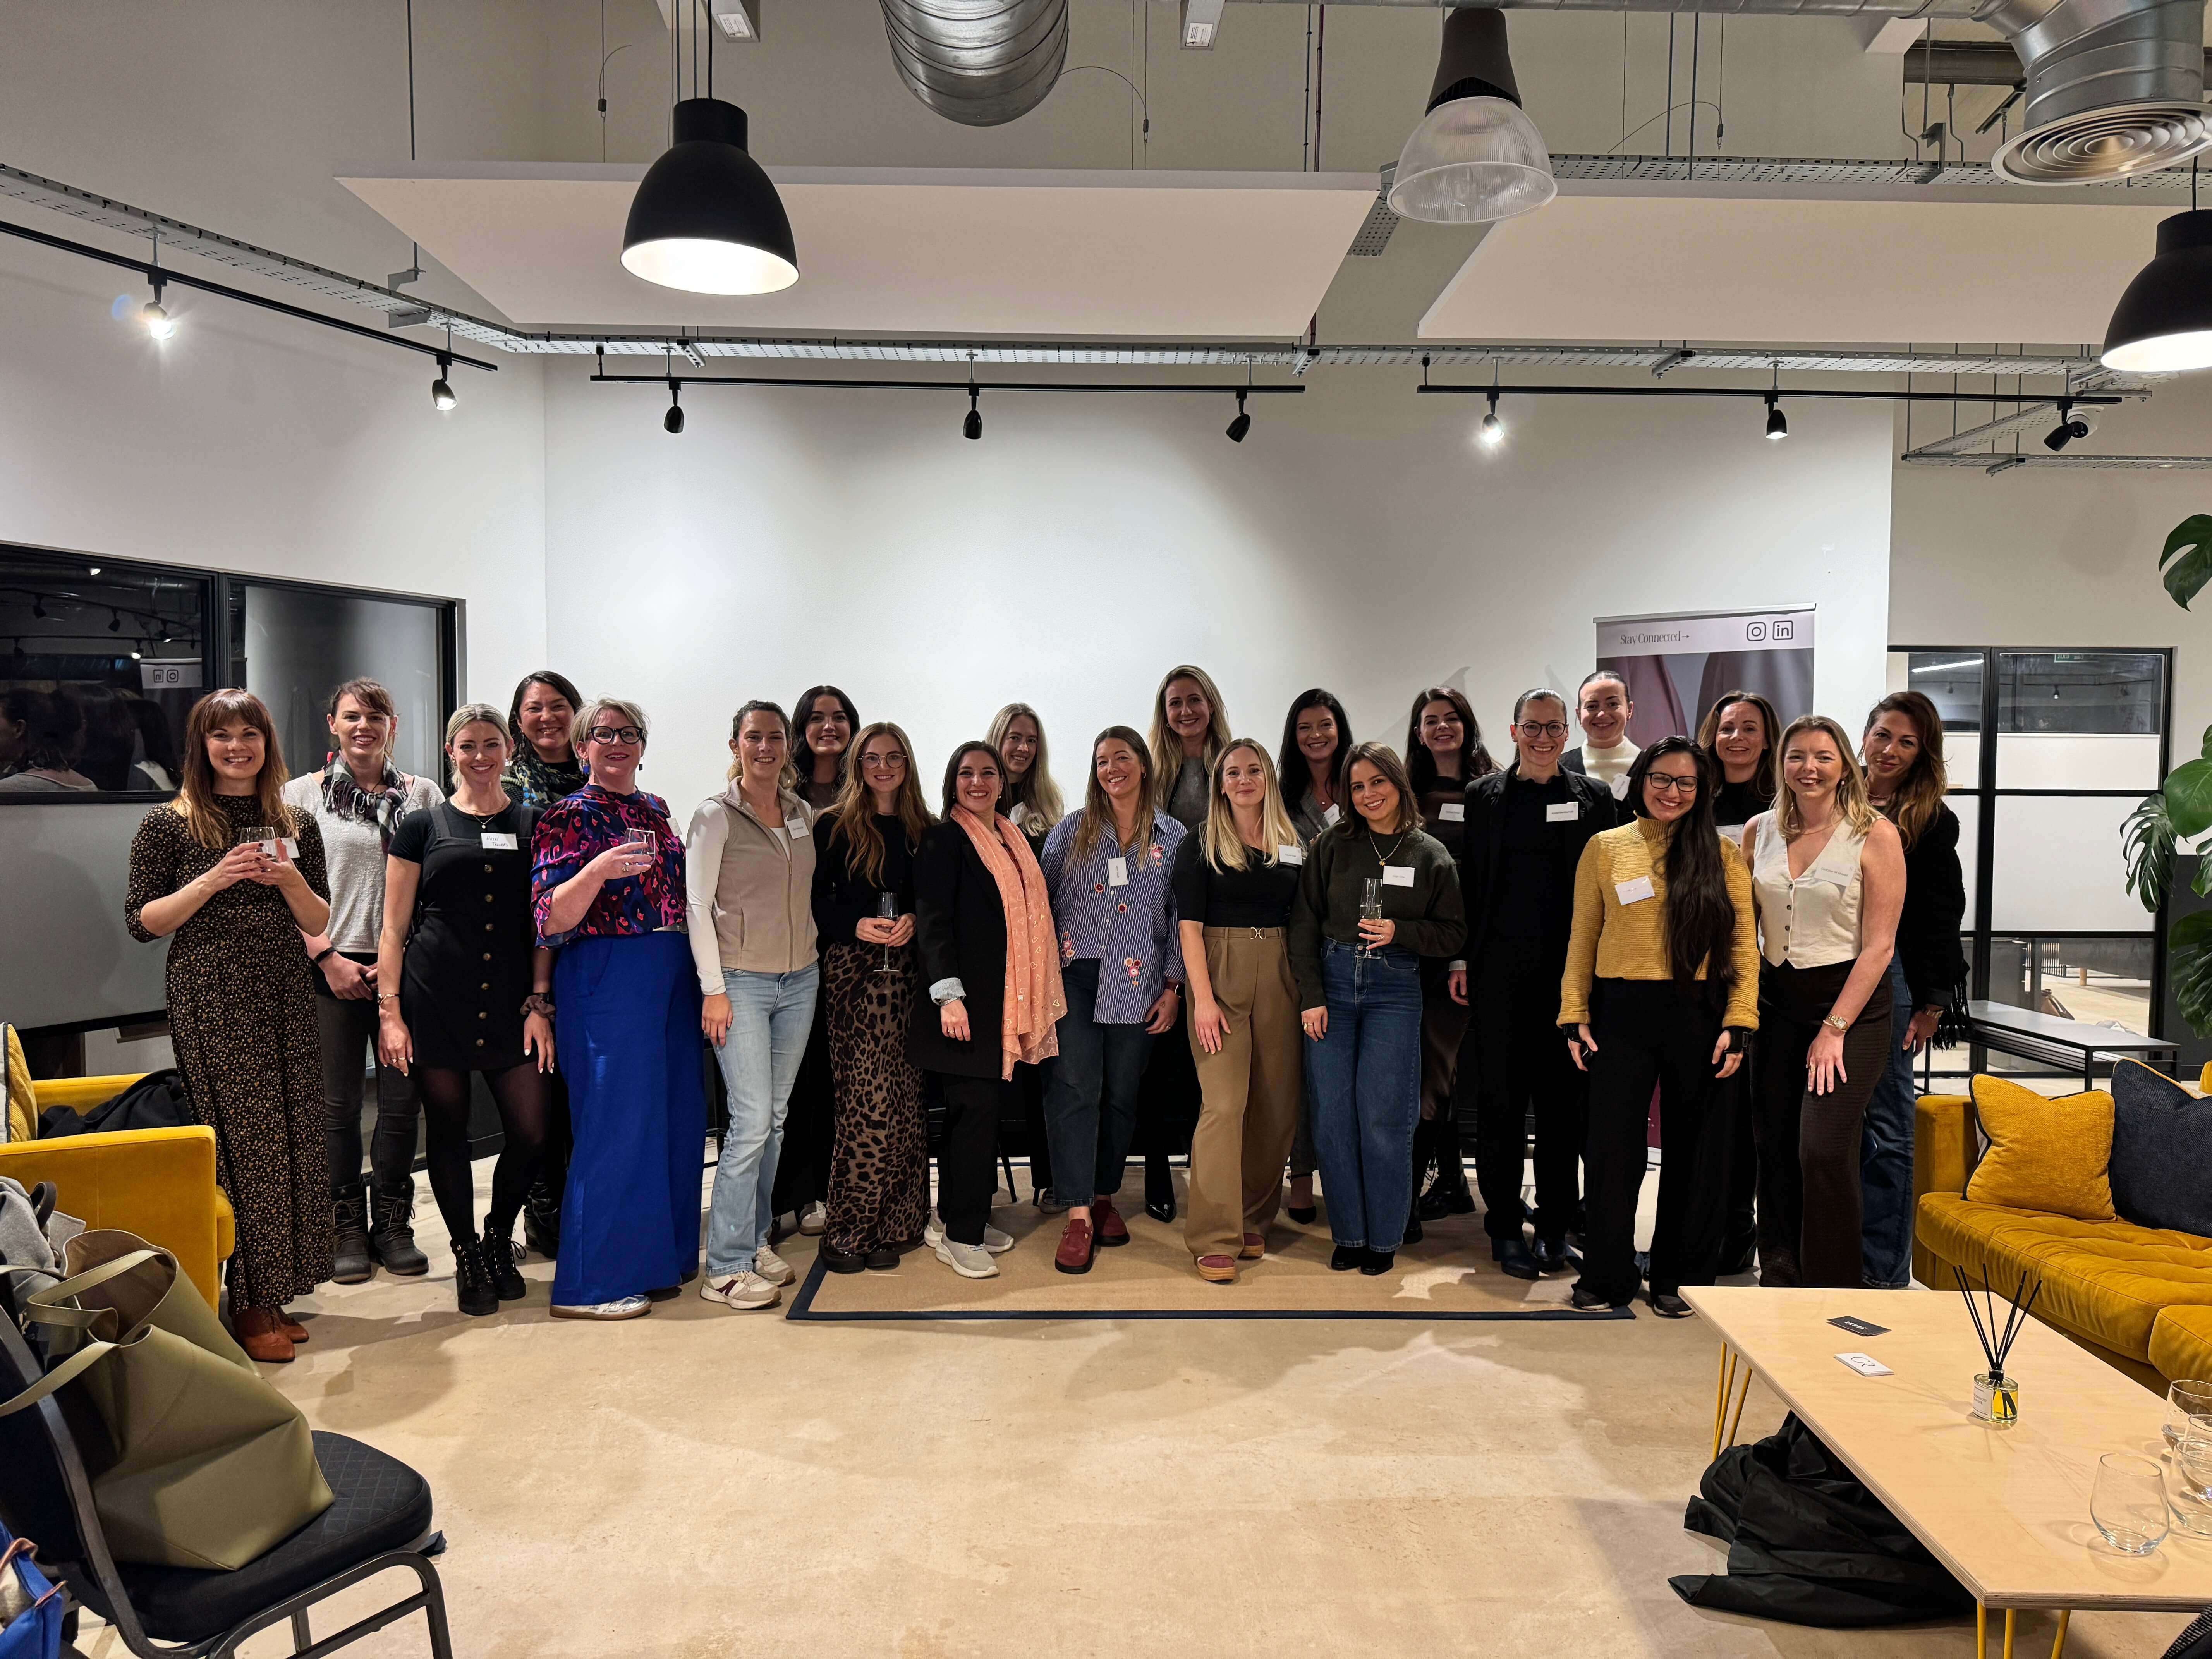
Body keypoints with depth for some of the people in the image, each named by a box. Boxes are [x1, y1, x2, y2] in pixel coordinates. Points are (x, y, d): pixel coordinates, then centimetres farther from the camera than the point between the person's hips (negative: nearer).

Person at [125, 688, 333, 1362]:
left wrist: (291, 880, -8)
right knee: (240, 1144, -6)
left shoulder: (296, 824, 11)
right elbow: (142, 922, -2)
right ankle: (247, 1306, 5)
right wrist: (213, 881, -15)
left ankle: (274, 1296, 17)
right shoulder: (169, 824, 1)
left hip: (287, 996, 4)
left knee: (294, 1141, 4)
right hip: (210, 999, -4)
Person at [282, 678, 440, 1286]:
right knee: (339, 1104, 2)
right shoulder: (304, 793, 5)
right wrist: (328, 957, -7)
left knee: (402, 1101, 4)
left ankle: (393, 1226, 18)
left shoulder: (421, 795, 8)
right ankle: (348, 1230, 16)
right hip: (333, 967, -1)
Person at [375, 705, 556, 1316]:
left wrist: (540, 1003, 0)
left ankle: (500, 1237, 24)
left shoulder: (533, 826, 9)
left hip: (511, 1002, 1)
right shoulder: (422, 827, 6)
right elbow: (394, 928, 5)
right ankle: (467, 1255, 24)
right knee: (448, 1131, 6)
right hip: (436, 1001, -1)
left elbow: (544, 924, 9)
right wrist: (390, 1011, -2)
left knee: (530, 1131, -3)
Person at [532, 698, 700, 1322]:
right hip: (606, 979, -7)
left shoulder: (656, 810, 14)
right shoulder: (569, 816, -6)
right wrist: (597, 870, -27)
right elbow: (551, 920, -13)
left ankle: (658, 1256, 24)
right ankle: (589, 1282, 5)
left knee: (675, 1115, 10)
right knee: (616, 1121, -6)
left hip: (672, 977, 7)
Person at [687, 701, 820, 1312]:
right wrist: (713, 988, -12)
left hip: (800, 981, 6)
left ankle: (755, 1239, 22)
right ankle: (727, 1266, -1)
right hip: (741, 981, -6)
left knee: (774, 1118, 10)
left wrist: (816, 961, 11)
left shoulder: (804, 814, 10)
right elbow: (697, 905, -8)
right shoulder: (716, 815, -6)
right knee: (752, 1120, -9)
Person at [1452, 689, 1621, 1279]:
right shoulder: (1484, 796, 6)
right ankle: (1505, 1227, 15)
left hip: (1571, 971, 1)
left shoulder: (1595, 798, 7)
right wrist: (1460, 959, -1)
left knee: (1564, 1101, 7)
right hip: (1500, 971, -1)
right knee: (1500, 1102, 4)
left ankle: (1555, 1228, 18)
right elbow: (1467, 880, 5)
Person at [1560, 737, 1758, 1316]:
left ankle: (1678, 1278, 24)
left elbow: (1744, 945, 0)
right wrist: (1574, 1016, -1)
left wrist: (1738, 1023, -9)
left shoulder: (1722, 855, 5)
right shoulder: (1605, 848, 7)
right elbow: (1582, 940, 6)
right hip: (1622, 1013, 0)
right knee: (1613, 1145, 3)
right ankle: (1606, 1277, 19)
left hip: (1698, 1014, 0)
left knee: (1692, 1149, 8)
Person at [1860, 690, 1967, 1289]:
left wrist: (1932, 1003, -6)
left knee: (1887, 1128, 1)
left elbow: (1942, 917, -1)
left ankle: (1886, 1275, 9)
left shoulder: (1932, 821, -1)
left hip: (1890, 977, -4)